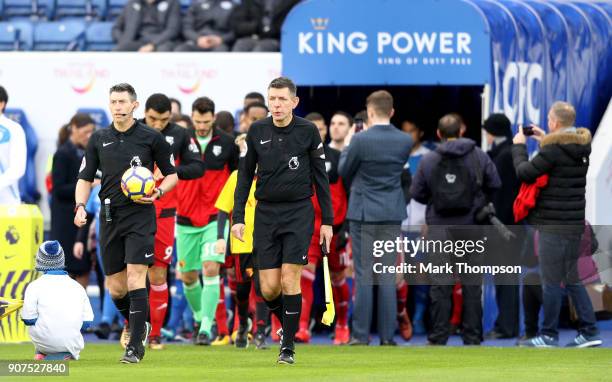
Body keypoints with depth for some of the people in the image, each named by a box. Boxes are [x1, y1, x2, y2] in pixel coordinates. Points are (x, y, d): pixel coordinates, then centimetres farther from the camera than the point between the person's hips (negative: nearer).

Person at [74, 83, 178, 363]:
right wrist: (80, 206, -4)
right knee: (115, 287, 7)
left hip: (140, 216, -4)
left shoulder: (151, 138, -1)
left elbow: (172, 174, 7)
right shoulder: (99, 139, 8)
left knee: (135, 277, -15)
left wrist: (158, 192, -13)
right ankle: (138, 325, 35)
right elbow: (85, 178, 12)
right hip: (109, 216, 4)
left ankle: (135, 346, -12)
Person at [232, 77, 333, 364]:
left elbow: (320, 177, 3)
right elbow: (245, 175, 9)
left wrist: (327, 221, 2)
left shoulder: (308, 131, -3)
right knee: (269, 288, -3)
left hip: (299, 213, -2)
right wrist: (238, 217, 2)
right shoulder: (257, 131, 2)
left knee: (289, 280, -11)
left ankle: (288, 346, 0)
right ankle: (288, 326, 25)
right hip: (266, 213, 2)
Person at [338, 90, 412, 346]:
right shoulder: (405, 141, -1)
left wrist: (347, 146, 16)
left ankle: (361, 334, 0)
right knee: (388, 277, 6)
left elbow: (344, 171, -1)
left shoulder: (361, 140, -14)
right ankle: (387, 334, 4)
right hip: (393, 214, 3)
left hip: (364, 213, -3)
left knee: (364, 275, 1)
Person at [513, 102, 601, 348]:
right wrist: (545, 141, 21)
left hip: (554, 224, -8)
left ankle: (549, 335, 4)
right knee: (572, 279, 14)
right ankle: (589, 331, 11)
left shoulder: (554, 149, -17)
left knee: (551, 281, -1)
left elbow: (525, 173, -12)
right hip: (575, 223, 8)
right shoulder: (581, 147, 8)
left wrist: (519, 146, 4)